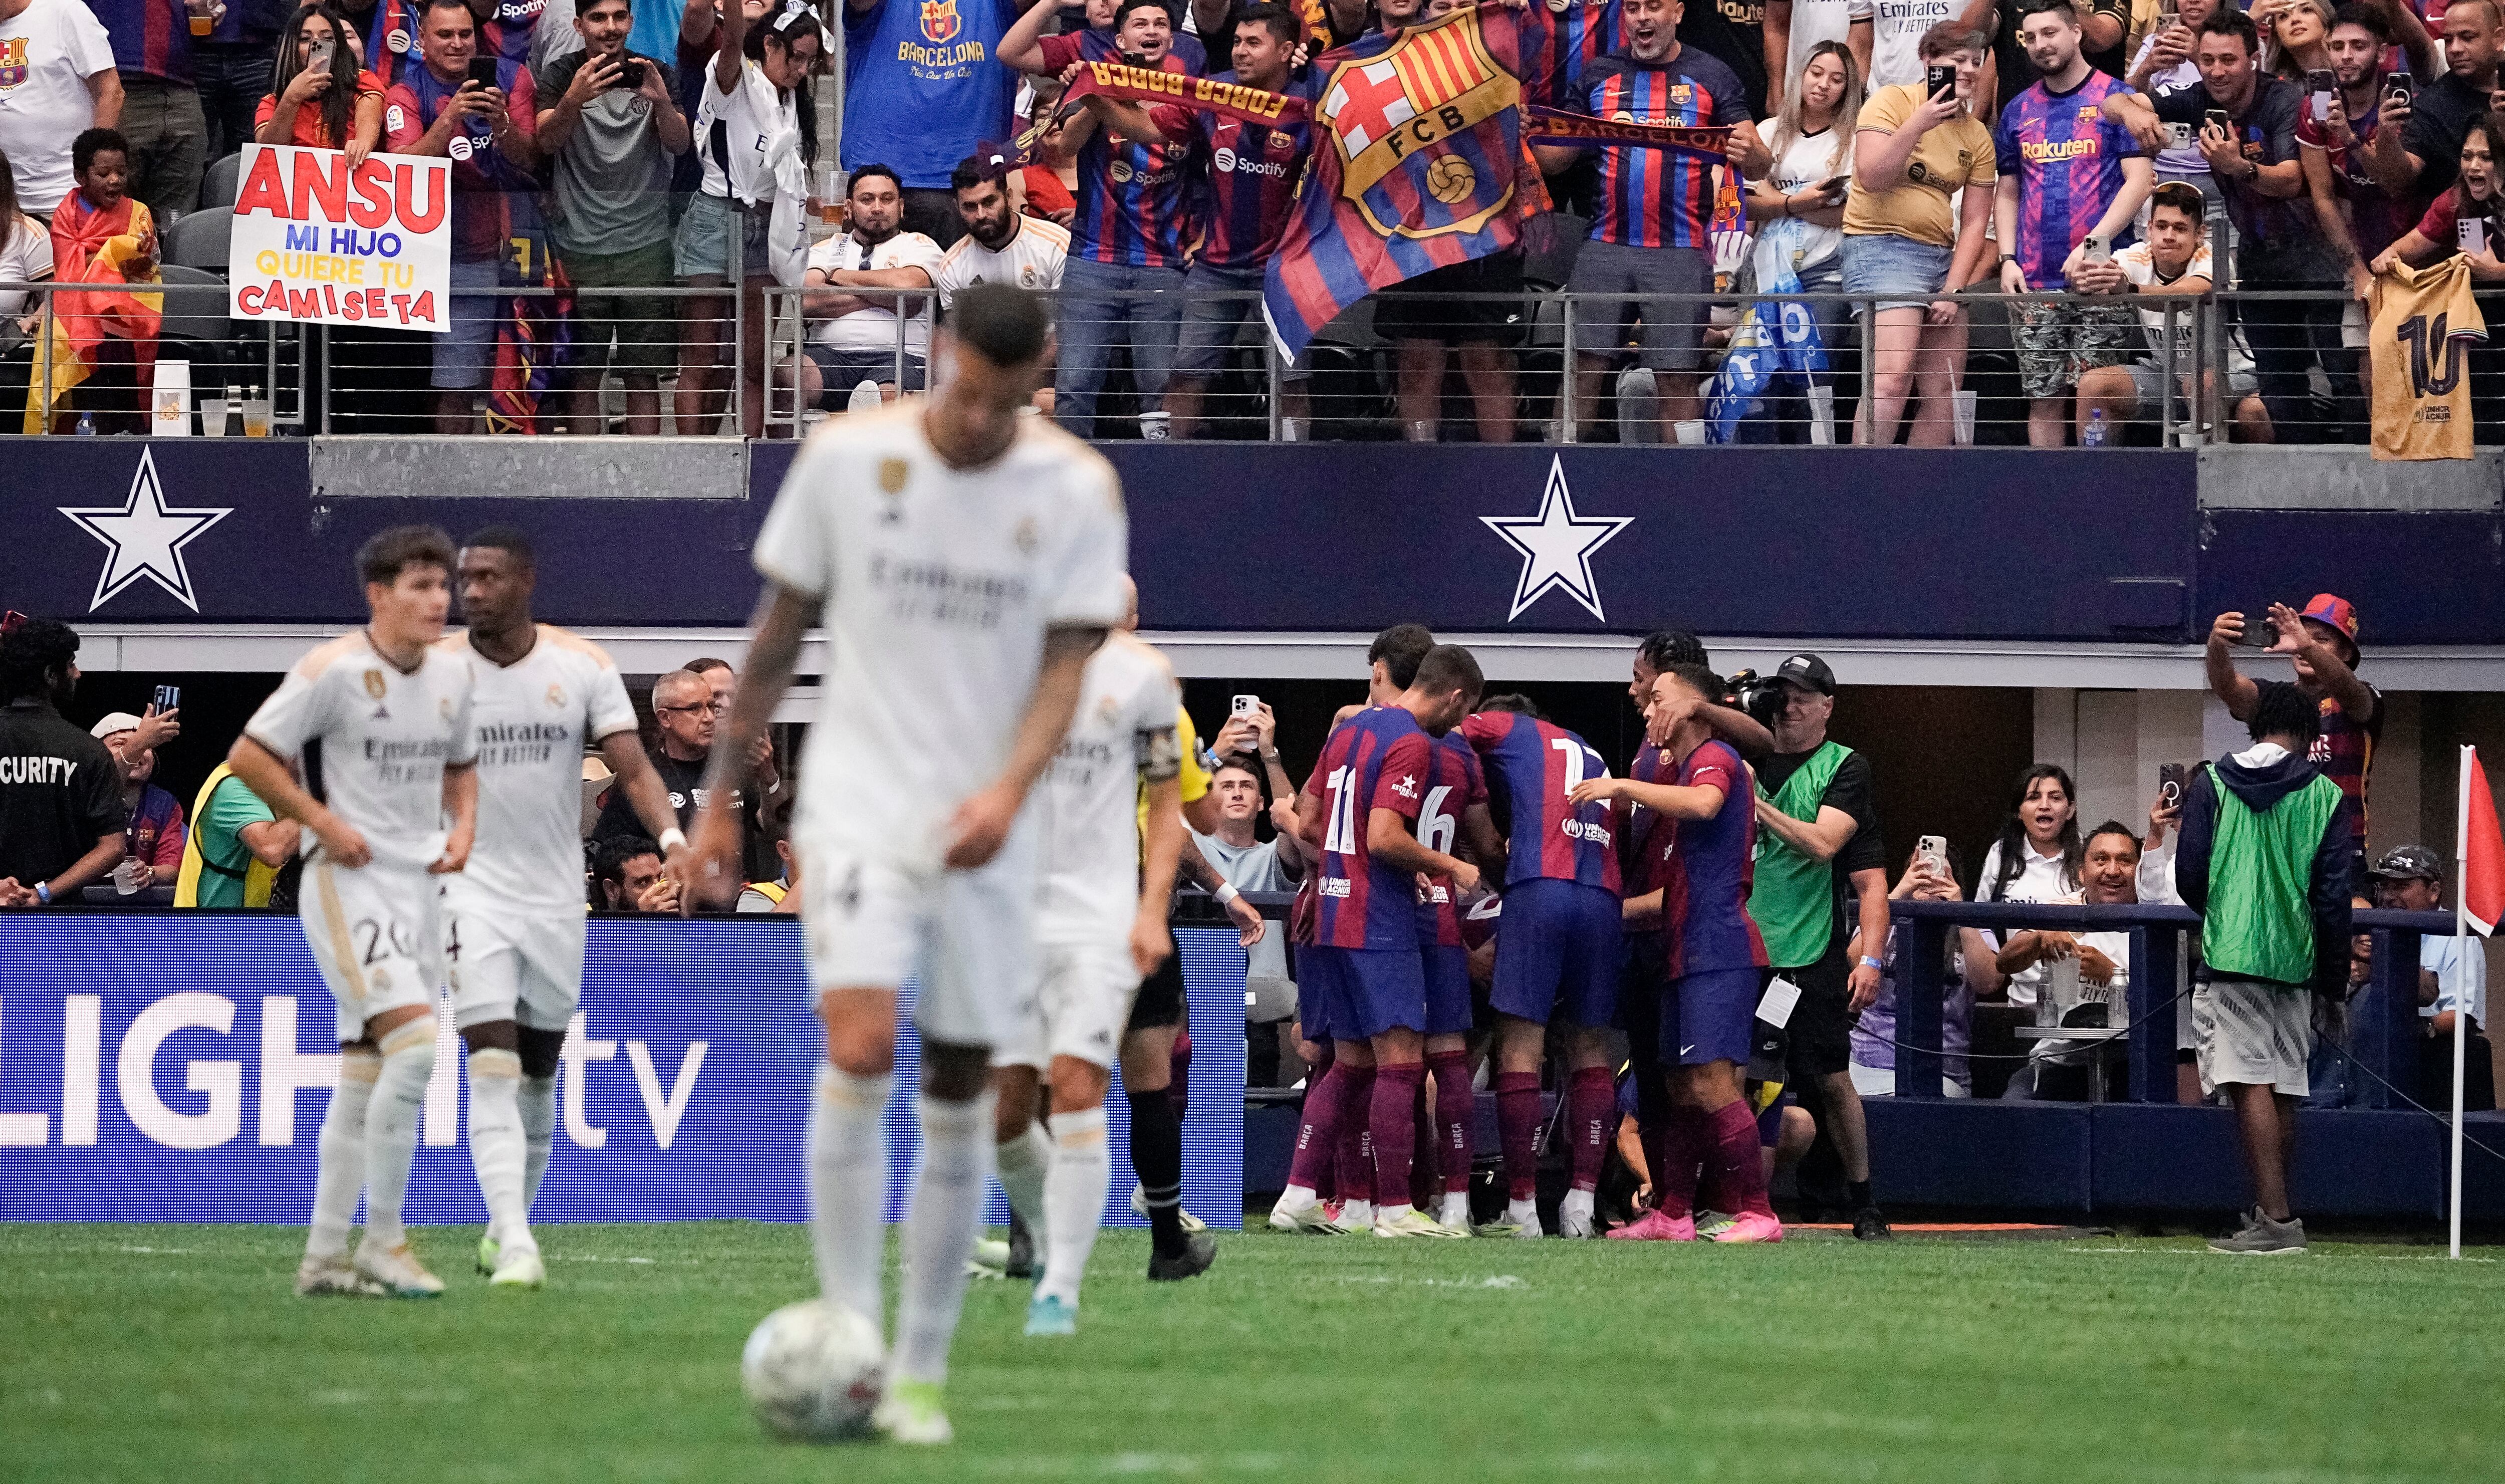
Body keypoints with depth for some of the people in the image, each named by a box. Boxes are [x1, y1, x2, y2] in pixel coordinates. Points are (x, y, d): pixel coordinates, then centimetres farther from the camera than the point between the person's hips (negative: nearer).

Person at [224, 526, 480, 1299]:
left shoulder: (451, 673, 9)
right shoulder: (335, 670, -12)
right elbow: (249, 755, -7)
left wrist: (463, 826, 6)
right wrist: (321, 821, -13)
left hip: (420, 883, 7)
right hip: (349, 883, -7)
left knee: (367, 1076, 9)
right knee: (415, 1041, -22)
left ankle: (324, 1256, 15)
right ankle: (383, 1242, -15)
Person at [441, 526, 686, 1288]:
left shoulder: (582, 666, -2)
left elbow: (633, 768, -6)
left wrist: (672, 838, -23)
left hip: (555, 896, 2)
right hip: (472, 887, -2)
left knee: (538, 1075, 13)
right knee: (493, 1068, -16)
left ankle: (510, 1220, 34)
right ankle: (514, 1244, -24)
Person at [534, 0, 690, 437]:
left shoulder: (657, 75, 7)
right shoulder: (562, 76, 2)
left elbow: (680, 145, -4)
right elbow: (547, 141, -12)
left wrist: (661, 101, -26)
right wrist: (573, 100, -33)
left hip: (645, 248, 1)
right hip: (579, 248, -1)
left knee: (644, 373, -1)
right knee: (581, 373, -1)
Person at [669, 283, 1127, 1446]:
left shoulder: (1078, 491, -2)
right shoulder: (848, 457, -3)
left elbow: (1067, 662, -5)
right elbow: (778, 635, 6)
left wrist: (1010, 785, -24)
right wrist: (718, 801, 8)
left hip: (987, 837, 2)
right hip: (858, 810, -2)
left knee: (958, 1099, 6)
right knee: (858, 1052, -22)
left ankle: (919, 1376, 15)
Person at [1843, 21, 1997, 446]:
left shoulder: (1977, 136, 11)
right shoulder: (1892, 102, -3)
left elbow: (1974, 222, 9)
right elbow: (1872, 177, -15)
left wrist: (1952, 289, -3)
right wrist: (1919, 124, -21)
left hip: (1942, 256, 7)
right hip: (1882, 247, -7)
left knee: (1944, 392, 2)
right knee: (1893, 376, -21)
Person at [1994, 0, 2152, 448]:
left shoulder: (2116, 99, 1)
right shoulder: (2019, 110, 15)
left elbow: (2139, 180, -6)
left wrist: (2094, 244, -16)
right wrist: (2008, 259, 4)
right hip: (2034, 284, 4)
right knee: (2044, 399, 3)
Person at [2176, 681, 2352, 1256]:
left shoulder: (2211, 784, 3)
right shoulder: (2325, 796, 4)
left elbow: (2189, 875, 1)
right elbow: (2334, 896, 2)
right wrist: (2334, 981, 9)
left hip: (2228, 954, -2)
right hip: (2294, 960, 2)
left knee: (2252, 1086, -9)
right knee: (2283, 1092, 12)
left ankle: (2275, 1217, -19)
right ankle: (2273, 1215, 20)